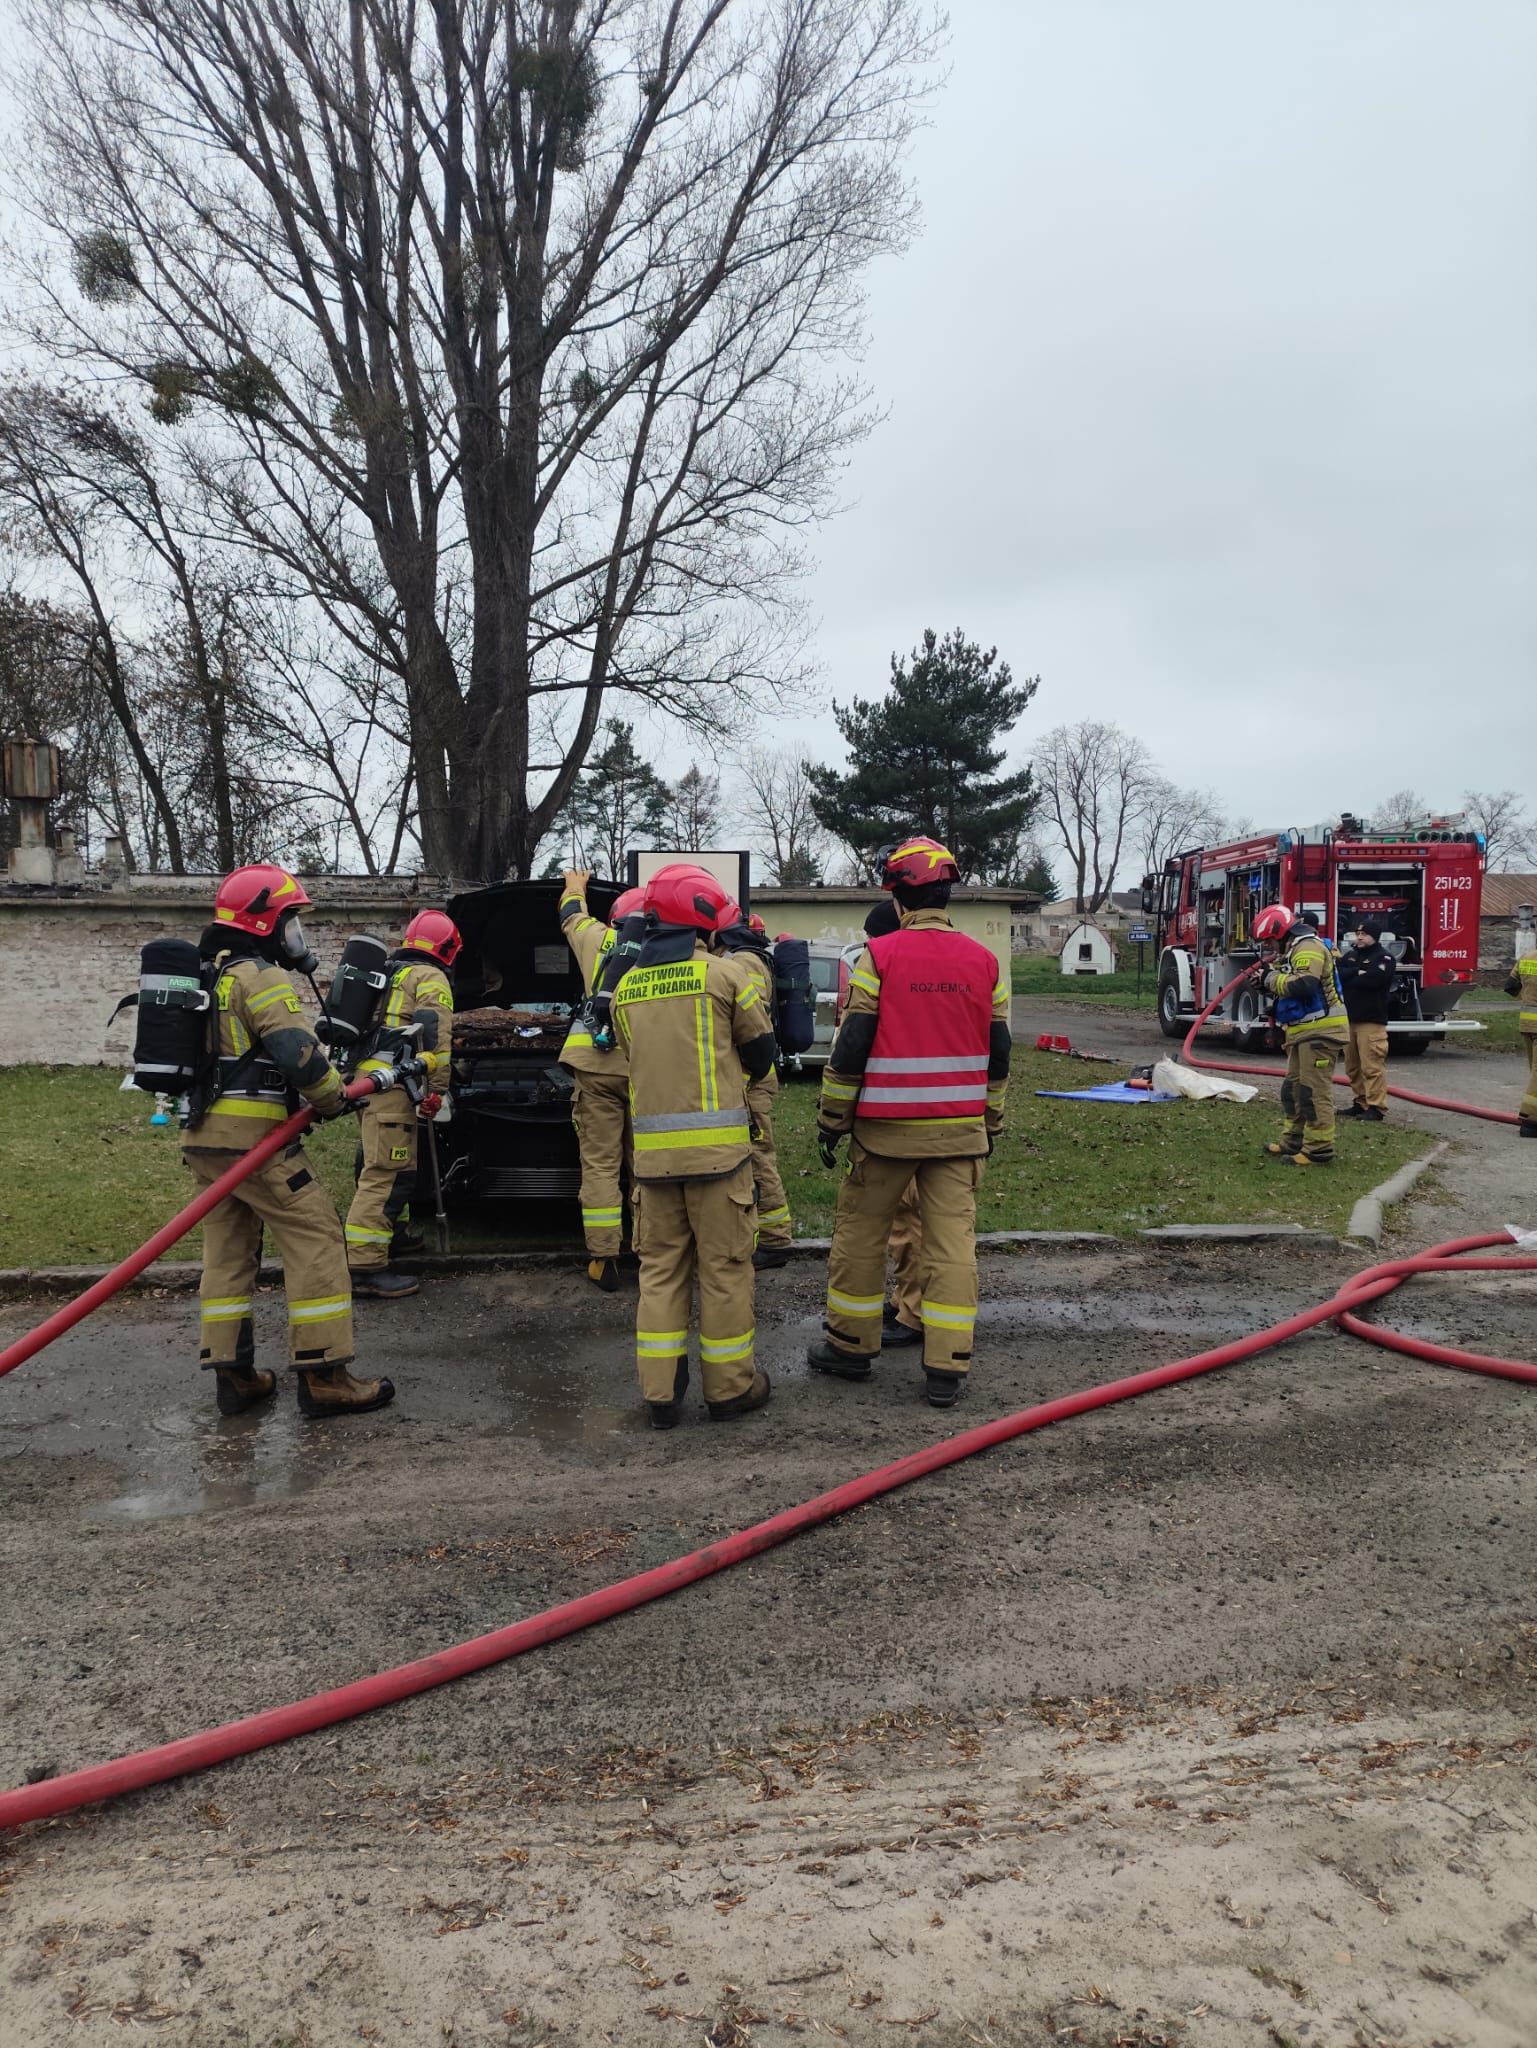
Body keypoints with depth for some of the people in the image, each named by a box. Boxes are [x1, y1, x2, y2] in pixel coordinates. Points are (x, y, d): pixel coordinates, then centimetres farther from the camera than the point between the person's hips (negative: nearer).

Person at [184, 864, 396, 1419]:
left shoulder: (209, 976, 19)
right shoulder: (261, 977, -12)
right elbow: (299, 1053, -21)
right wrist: (335, 1100, -4)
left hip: (203, 1136, 10)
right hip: (250, 1137, -10)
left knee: (228, 1248, 13)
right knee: (316, 1236, -5)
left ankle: (232, 1374, 16)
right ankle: (322, 1376, -5)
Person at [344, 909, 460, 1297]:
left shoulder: (387, 975, 27)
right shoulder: (430, 978, -2)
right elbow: (436, 1036, -13)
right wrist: (436, 1089, -14)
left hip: (365, 1077, 10)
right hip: (391, 1082, -10)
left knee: (378, 1163, 24)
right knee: (387, 1173, -13)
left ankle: (389, 1234, 38)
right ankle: (364, 1265, -17)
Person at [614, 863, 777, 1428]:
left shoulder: (626, 987, 10)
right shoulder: (728, 973, -4)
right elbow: (760, 1051, 3)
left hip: (652, 1147, 4)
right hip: (717, 1144, -4)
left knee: (661, 1267, 12)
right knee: (724, 1266, 6)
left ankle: (660, 1392, 14)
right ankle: (729, 1386, 15)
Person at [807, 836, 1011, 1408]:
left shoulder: (879, 956, -8)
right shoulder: (984, 961, 5)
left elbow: (851, 1047, -8)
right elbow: (997, 1054, 10)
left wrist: (831, 1120, 0)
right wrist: (990, 1124, 20)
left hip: (886, 1127, -3)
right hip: (959, 1129, 3)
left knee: (860, 1232, 11)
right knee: (952, 1241, 4)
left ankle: (850, 1346, 23)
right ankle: (947, 1370, 6)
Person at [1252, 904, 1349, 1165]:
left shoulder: (1309, 947, -14)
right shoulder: (1294, 950, 19)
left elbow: (1304, 986, -28)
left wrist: (1272, 979, -16)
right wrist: (1268, 981, 5)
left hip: (1320, 1031, -11)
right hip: (1305, 1033, 11)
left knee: (1314, 1092, -9)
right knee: (1293, 1089, 16)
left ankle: (1319, 1151, -6)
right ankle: (1293, 1142, 23)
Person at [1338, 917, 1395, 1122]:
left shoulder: (1384, 958, -4)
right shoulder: (1350, 955, 16)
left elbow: (1371, 980, -19)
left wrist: (1348, 979, -4)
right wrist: (1358, 973, -13)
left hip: (1371, 1020, -7)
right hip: (1349, 1018, 7)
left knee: (1372, 1066, -10)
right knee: (1353, 1066, 11)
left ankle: (1376, 1108, -8)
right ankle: (1360, 1103, 19)